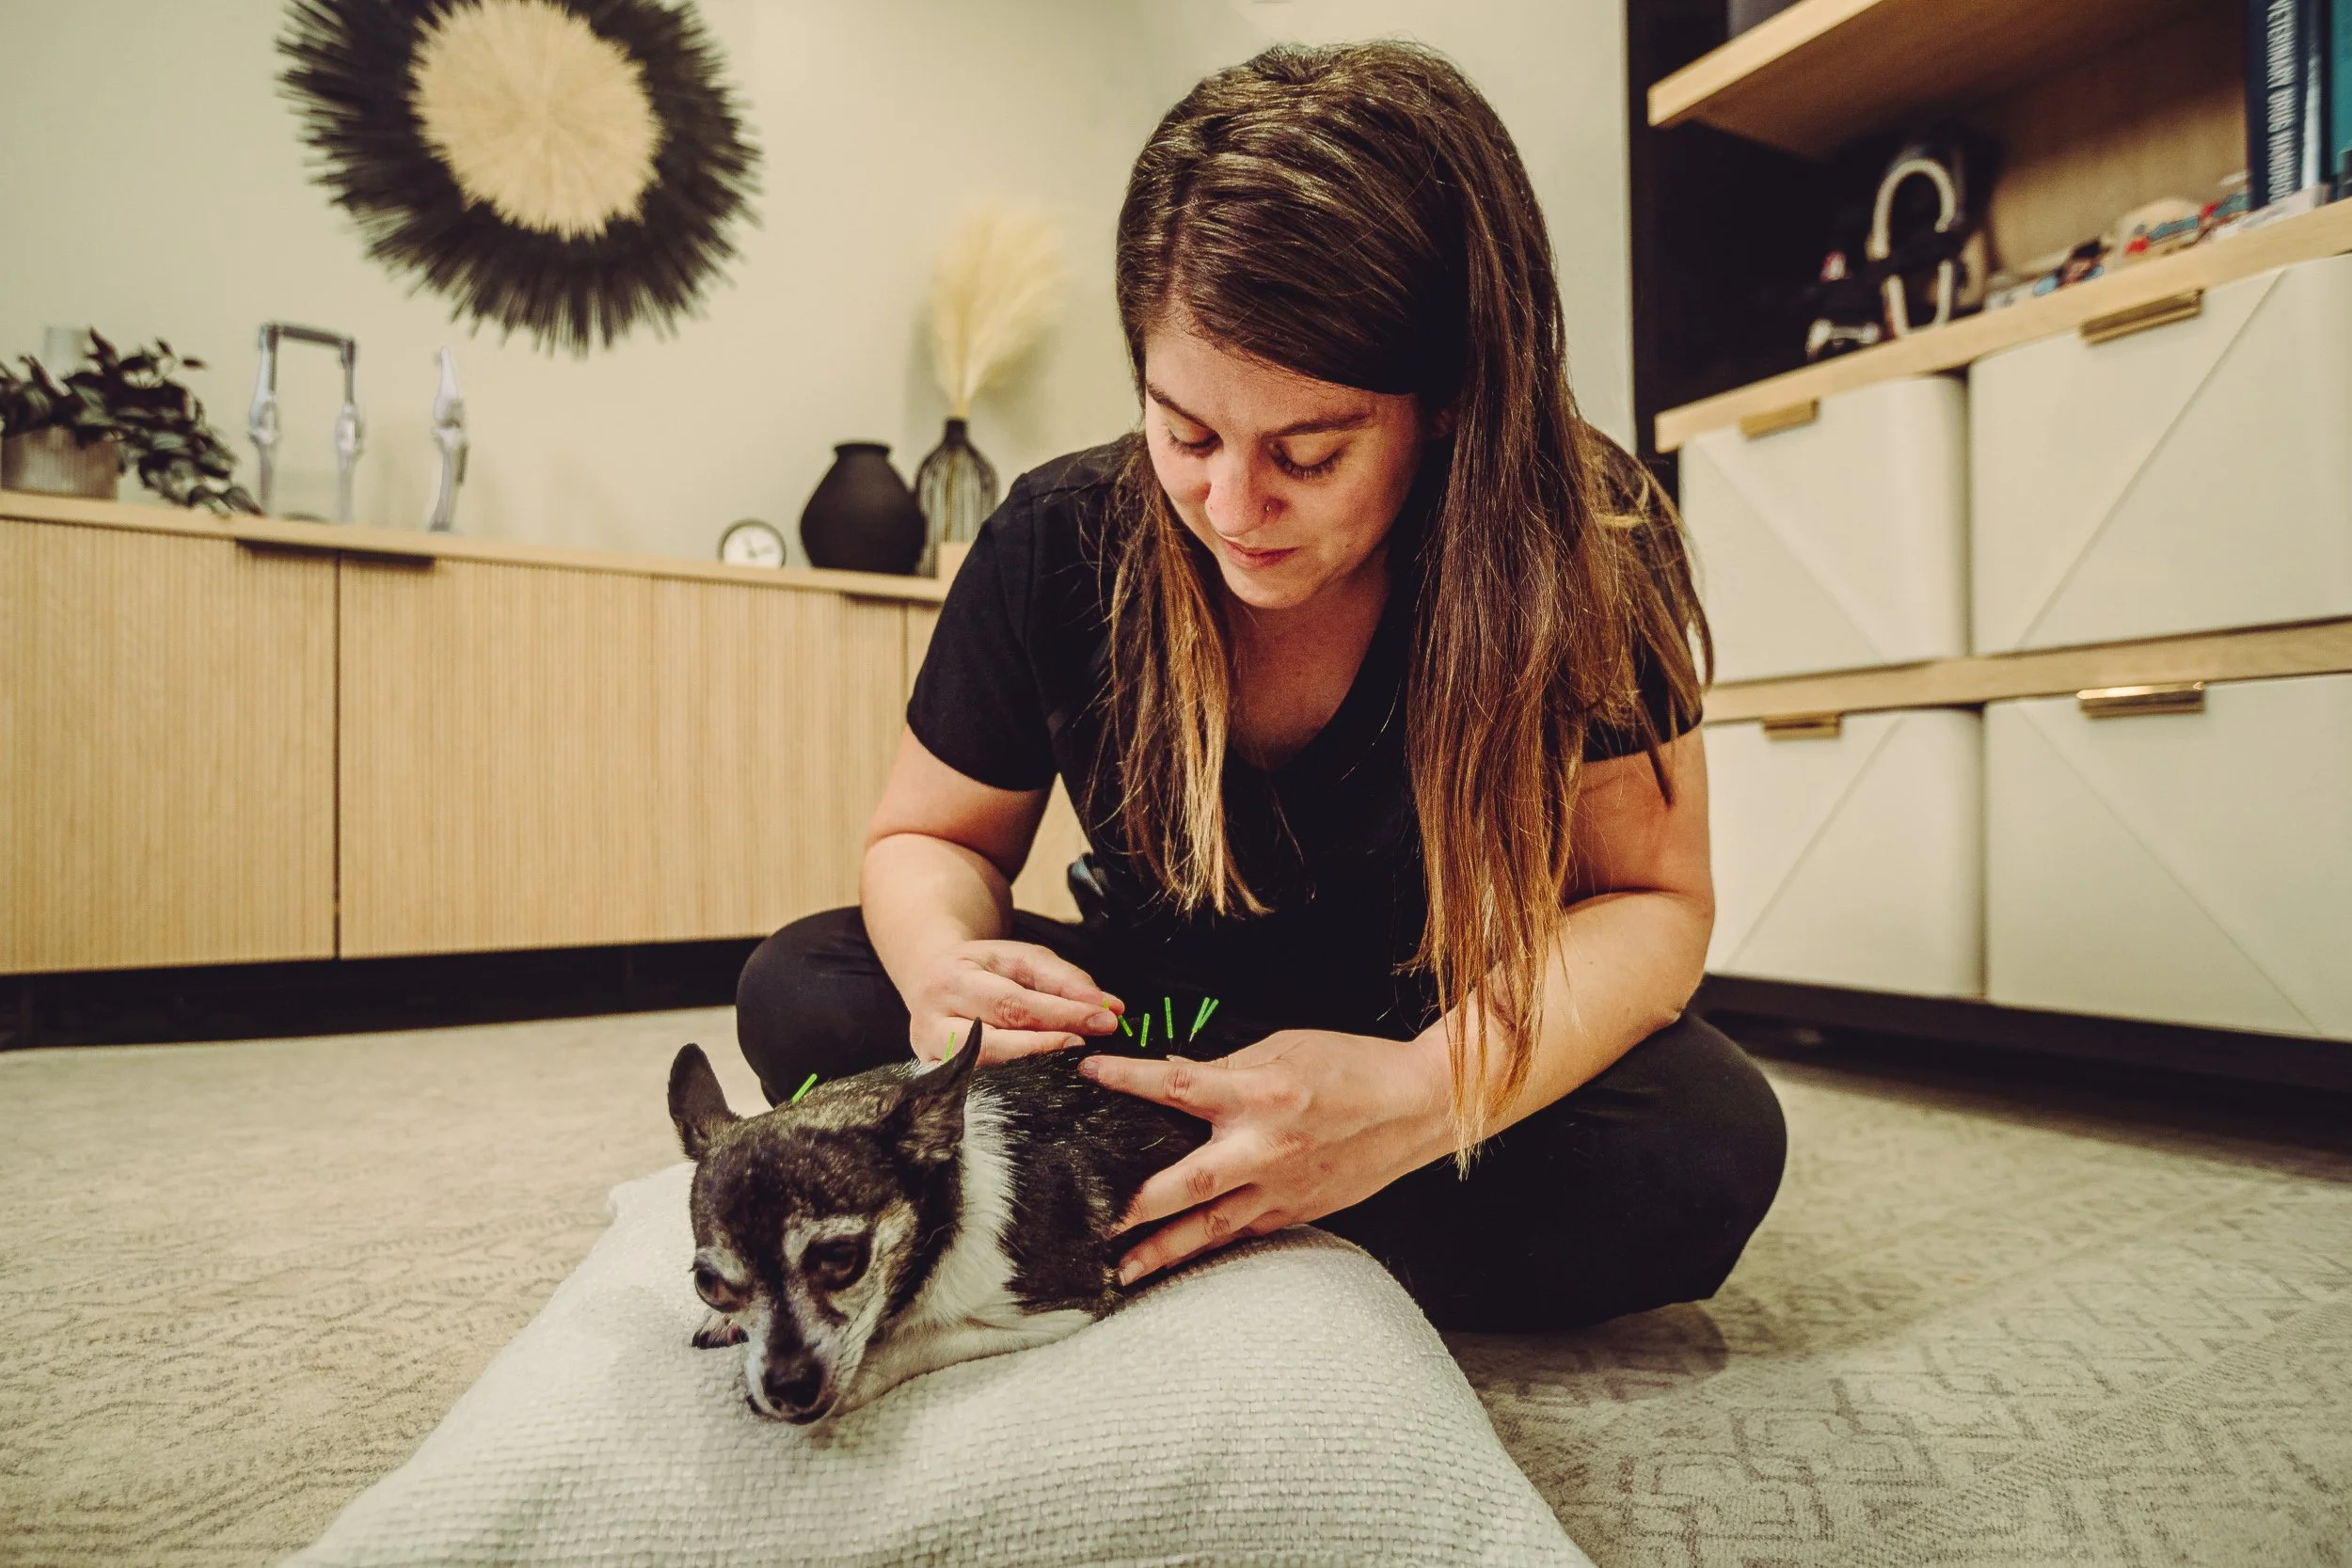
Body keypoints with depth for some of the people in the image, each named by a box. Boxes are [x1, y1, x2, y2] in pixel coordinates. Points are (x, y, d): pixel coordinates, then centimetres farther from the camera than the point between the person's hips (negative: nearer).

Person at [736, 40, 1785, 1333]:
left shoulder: (1584, 550, -21)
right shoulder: (1059, 546, -17)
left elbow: (1648, 896, -18)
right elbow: (929, 837, -5)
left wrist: (1431, 1092, -38)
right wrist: (944, 966, -30)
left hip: (1433, 1035, 0)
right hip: (1156, 1020, 1)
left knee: (1709, 1147, -31)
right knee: (803, 995, -18)